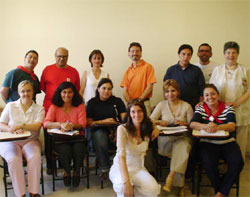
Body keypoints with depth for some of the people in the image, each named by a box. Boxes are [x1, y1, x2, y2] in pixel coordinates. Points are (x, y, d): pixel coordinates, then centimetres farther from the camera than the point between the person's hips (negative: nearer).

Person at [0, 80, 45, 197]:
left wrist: (20, 126, -24)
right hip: (10, 141, 0)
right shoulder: (10, 106, 9)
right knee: (14, 159, -31)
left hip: (30, 141, 0)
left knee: (35, 157, -31)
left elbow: (37, 126, -9)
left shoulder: (39, 109, 6)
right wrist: (11, 129, -15)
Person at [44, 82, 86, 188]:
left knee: (78, 150, -31)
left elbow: (82, 125, -3)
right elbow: (46, 123, -9)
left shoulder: (80, 106, 5)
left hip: (77, 138, 0)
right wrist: (60, 124, -26)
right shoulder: (54, 106, 5)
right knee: (65, 150, -32)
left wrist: (71, 125, -23)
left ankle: (76, 172, -3)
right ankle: (67, 172, -2)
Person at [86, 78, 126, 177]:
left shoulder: (118, 101, 15)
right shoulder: (92, 102, 14)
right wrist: (104, 121, -6)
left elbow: (125, 119, 4)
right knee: (101, 143, -36)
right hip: (99, 129, 0)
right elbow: (89, 122, 7)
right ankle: (104, 168, -16)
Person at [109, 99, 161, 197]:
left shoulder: (148, 128, -2)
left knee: (153, 189, -26)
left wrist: (156, 129, -1)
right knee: (123, 187, -37)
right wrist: (126, 182, -40)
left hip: (138, 168, 4)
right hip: (120, 167, -4)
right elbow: (121, 156, -29)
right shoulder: (122, 129, -18)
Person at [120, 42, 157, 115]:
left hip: (144, 103, -3)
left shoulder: (148, 67, 1)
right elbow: (125, 91, 8)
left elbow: (149, 87, -6)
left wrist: (138, 100, -11)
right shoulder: (128, 71, 13)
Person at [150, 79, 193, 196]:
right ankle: (180, 185, -27)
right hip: (165, 140, 0)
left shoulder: (186, 106, 10)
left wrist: (184, 123, -13)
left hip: (183, 137, 0)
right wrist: (159, 122, -15)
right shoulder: (161, 105, 13)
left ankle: (170, 177, -33)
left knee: (182, 146, -37)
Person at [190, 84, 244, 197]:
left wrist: (217, 127, -36)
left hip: (228, 143, 1)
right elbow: (192, 124, -11)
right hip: (208, 143, -1)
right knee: (208, 163, -29)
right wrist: (206, 126, -34)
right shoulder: (200, 109, 6)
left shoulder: (228, 108, 4)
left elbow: (232, 126, -13)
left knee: (237, 162, -24)